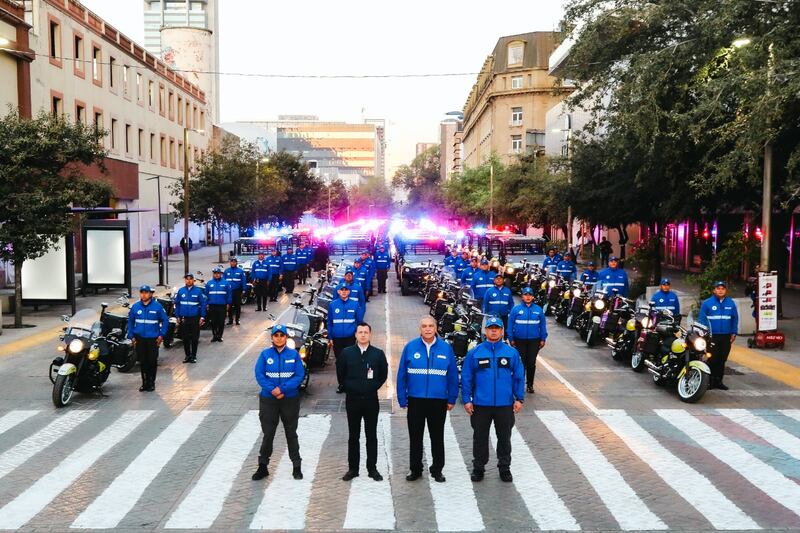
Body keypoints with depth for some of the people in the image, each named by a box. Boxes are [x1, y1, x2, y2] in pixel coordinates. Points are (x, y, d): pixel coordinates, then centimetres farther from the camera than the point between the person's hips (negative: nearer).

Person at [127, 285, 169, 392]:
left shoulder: (157, 306, -4)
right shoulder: (135, 306, 4)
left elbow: (165, 320, 1)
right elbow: (130, 321, 10)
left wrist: (161, 335, -4)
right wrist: (131, 336, 4)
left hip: (153, 339, -2)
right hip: (139, 338, 2)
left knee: (152, 361, 1)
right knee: (143, 362, 6)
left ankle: (151, 382, 14)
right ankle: (145, 382, 17)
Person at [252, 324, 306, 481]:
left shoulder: (294, 354, -3)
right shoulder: (265, 354, -2)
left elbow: (300, 375, -9)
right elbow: (259, 374, -8)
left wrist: (282, 389, -19)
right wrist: (272, 390, -20)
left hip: (290, 400, 0)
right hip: (268, 399, 0)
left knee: (291, 433, 10)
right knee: (268, 434, 7)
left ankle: (296, 466, 19)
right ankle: (263, 466, 19)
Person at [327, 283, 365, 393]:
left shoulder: (355, 304, -3)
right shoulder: (333, 305, 0)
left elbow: (359, 321, 2)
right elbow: (329, 322, 4)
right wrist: (330, 338, 3)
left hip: (350, 338, -2)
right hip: (337, 338, 2)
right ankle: (341, 384, 24)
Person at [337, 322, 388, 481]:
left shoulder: (378, 354, -1)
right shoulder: (346, 353, 0)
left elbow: (383, 375, 8)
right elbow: (340, 374, 9)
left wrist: (373, 387, 4)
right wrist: (349, 388, 7)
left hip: (371, 400, 0)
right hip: (352, 400, 0)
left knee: (371, 436, 6)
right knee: (353, 436, 8)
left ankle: (372, 468, 14)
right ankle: (353, 468, 15)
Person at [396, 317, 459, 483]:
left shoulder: (446, 348, -2)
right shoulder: (410, 347, -4)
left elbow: (453, 375, 1)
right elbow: (401, 375, -2)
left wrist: (452, 399, 0)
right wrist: (402, 399, -4)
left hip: (439, 401, 0)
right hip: (415, 400, 0)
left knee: (437, 437, 12)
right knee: (415, 437, 11)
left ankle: (437, 470, 26)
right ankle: (415, 469, 25)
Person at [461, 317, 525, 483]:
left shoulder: (511, 352, 1)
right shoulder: (474, 353, -2)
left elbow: (519, 377, 4)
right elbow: (466, 377, 0)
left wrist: (519, 399, 0)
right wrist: (466, 400, -4)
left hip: (505, 405, 1)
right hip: (481, 405, 0)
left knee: (504, 437, 12)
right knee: (480, 437, 11)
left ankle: (504, 468, 27)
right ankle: (478, 468, 25)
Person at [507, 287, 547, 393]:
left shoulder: (538, 310, 3)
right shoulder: (516, 309, -2)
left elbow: (543, 325, 5)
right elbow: (510, 324, -2)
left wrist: (543, 339, 2)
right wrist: (511, 339, -4)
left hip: (534, 341, 1)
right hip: (520, 340, -1)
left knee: (531, 363, 7)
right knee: (521, 363, 4)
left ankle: (530, 384, 18)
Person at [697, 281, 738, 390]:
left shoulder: (731, 303, 6)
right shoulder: (707, 303, -2)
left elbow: (735, 319, 10)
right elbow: (701, 319, -2)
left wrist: (734, 333, 5)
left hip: (726, 337, 3)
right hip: (712, 336, -3)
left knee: (722, 360, 8)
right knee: (713, 360, -7)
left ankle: (718, 381, 16)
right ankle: (710, 381, 0)